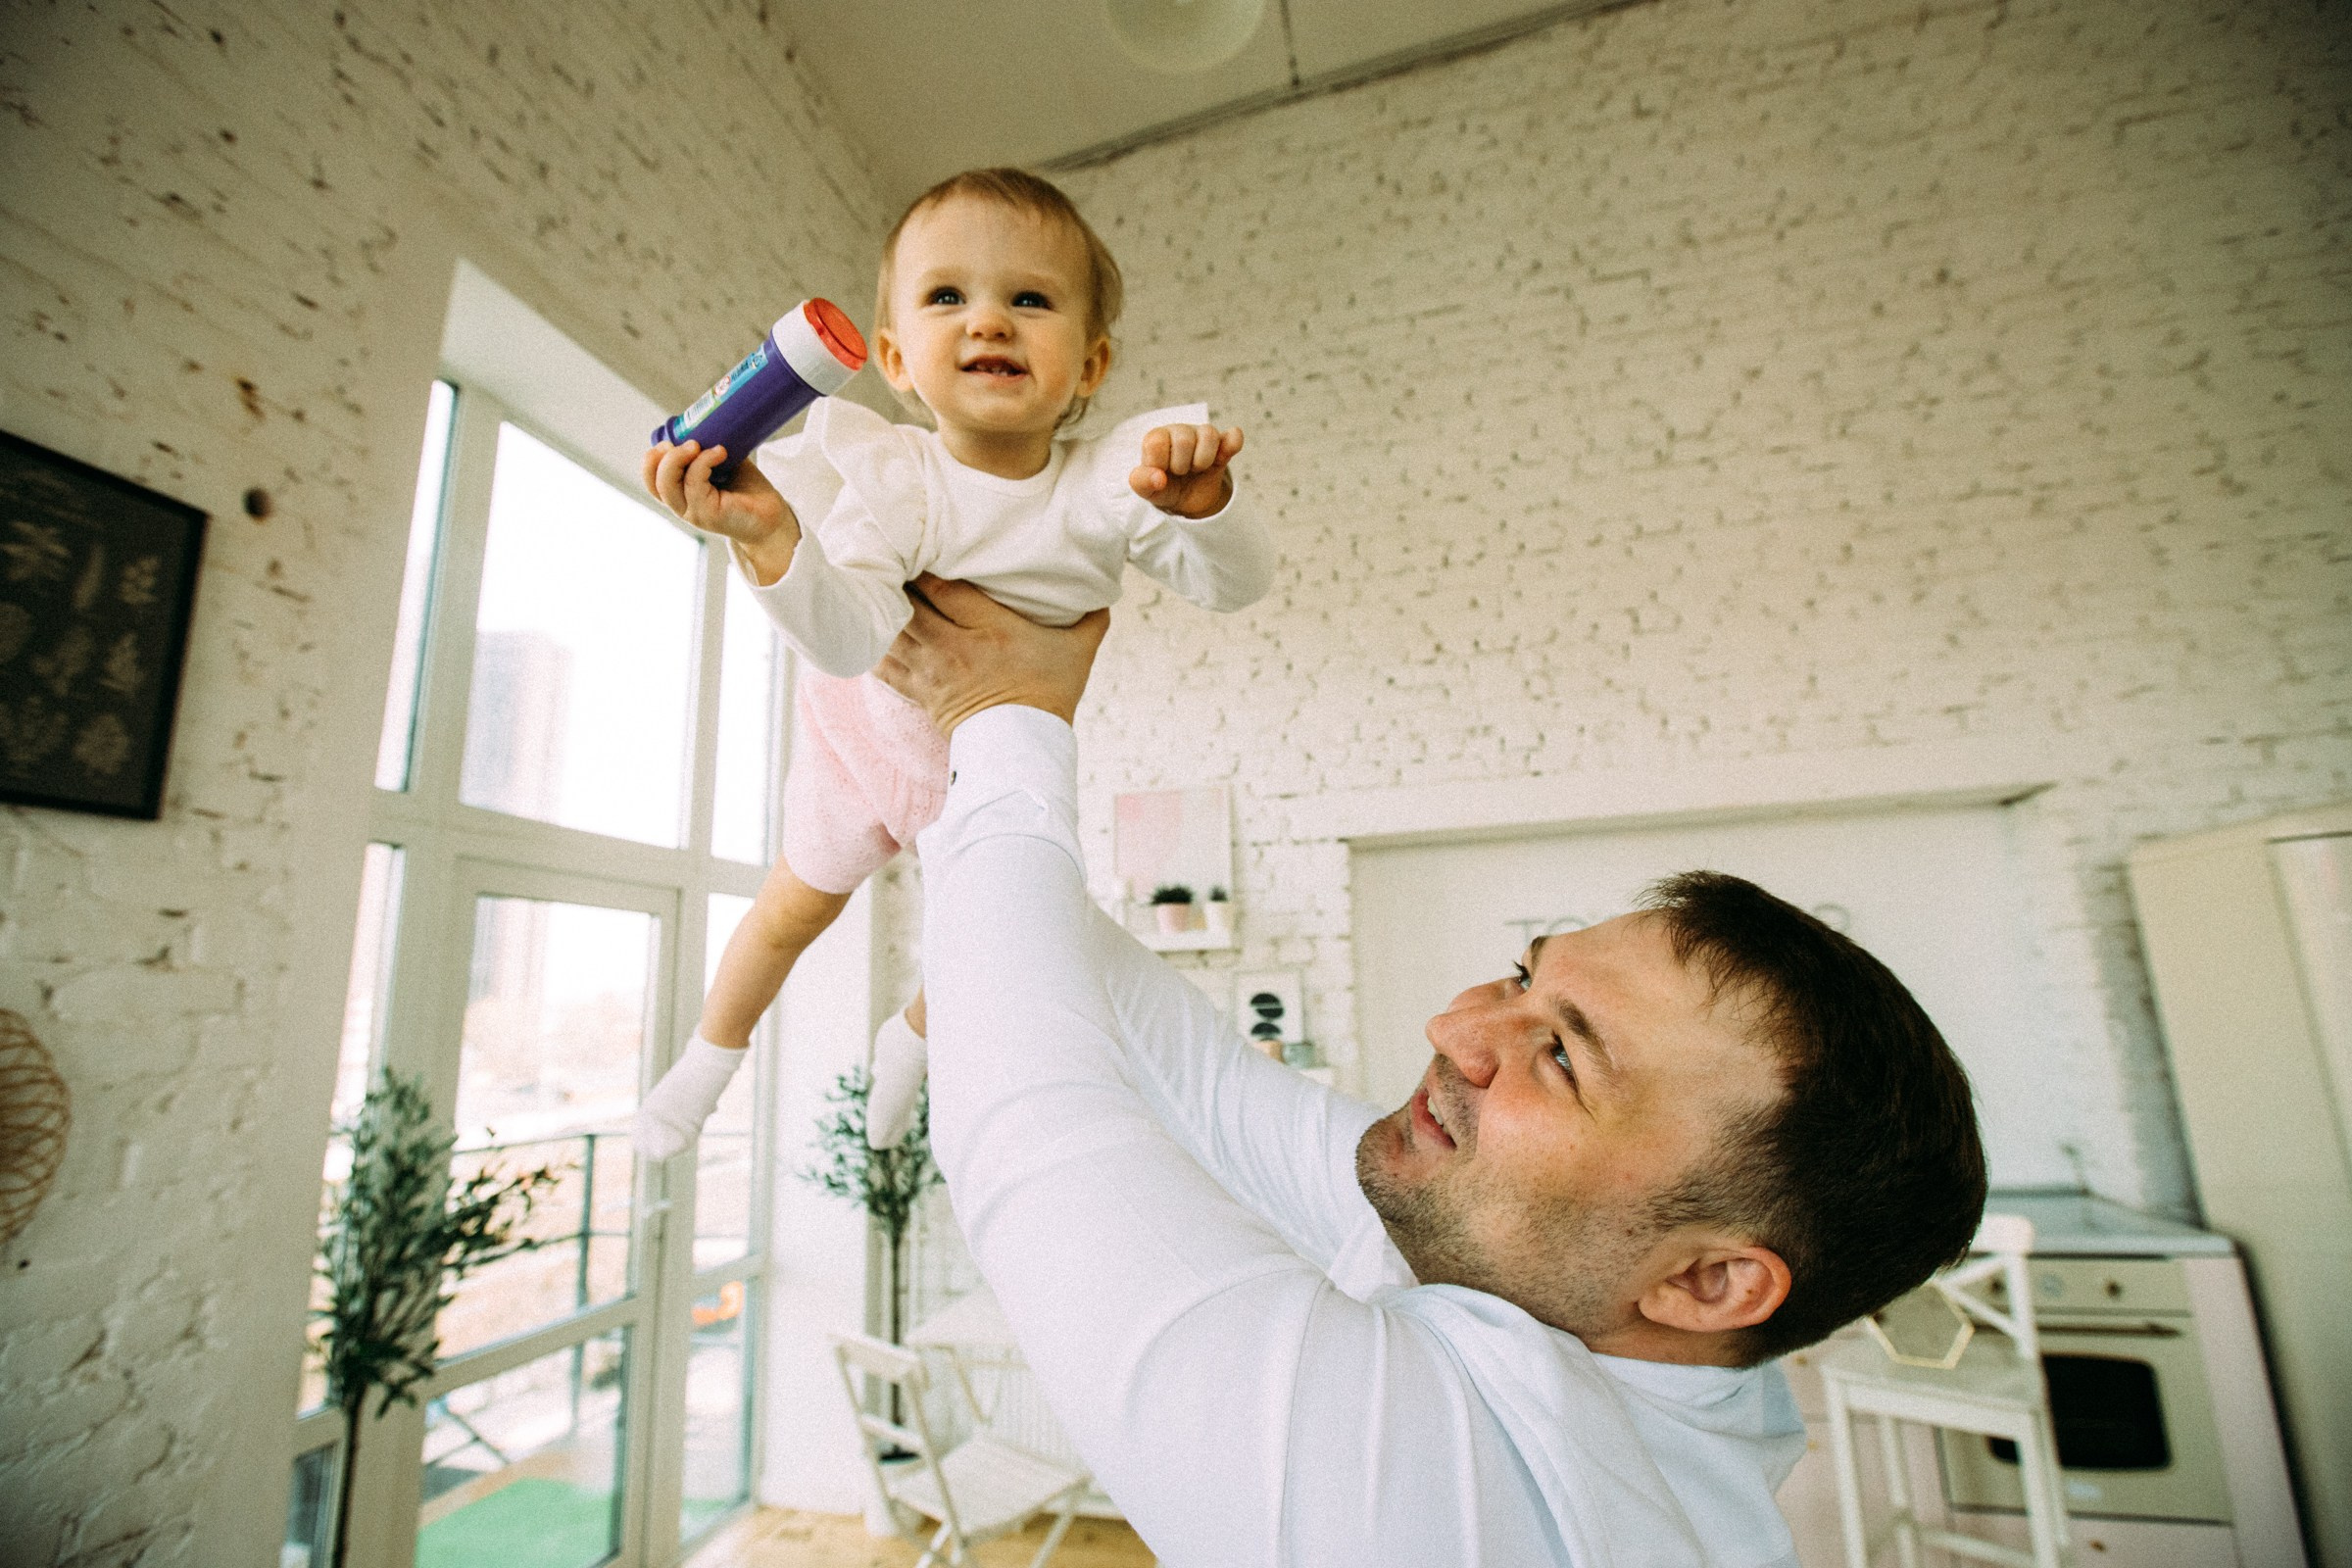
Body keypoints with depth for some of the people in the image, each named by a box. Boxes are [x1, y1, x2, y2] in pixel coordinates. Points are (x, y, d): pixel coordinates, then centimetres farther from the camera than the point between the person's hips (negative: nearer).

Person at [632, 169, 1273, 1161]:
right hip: (875, 726, -1)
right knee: (799, 903, 16)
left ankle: (911, 1038, 55)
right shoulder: (892, 480, -29)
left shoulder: (1112, 483, -25)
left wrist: (1202, 507, -45)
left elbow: (1235, 586, -24)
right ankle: (710, 1054, 48)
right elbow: (851, 640, -41)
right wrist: (771, 542, -60)